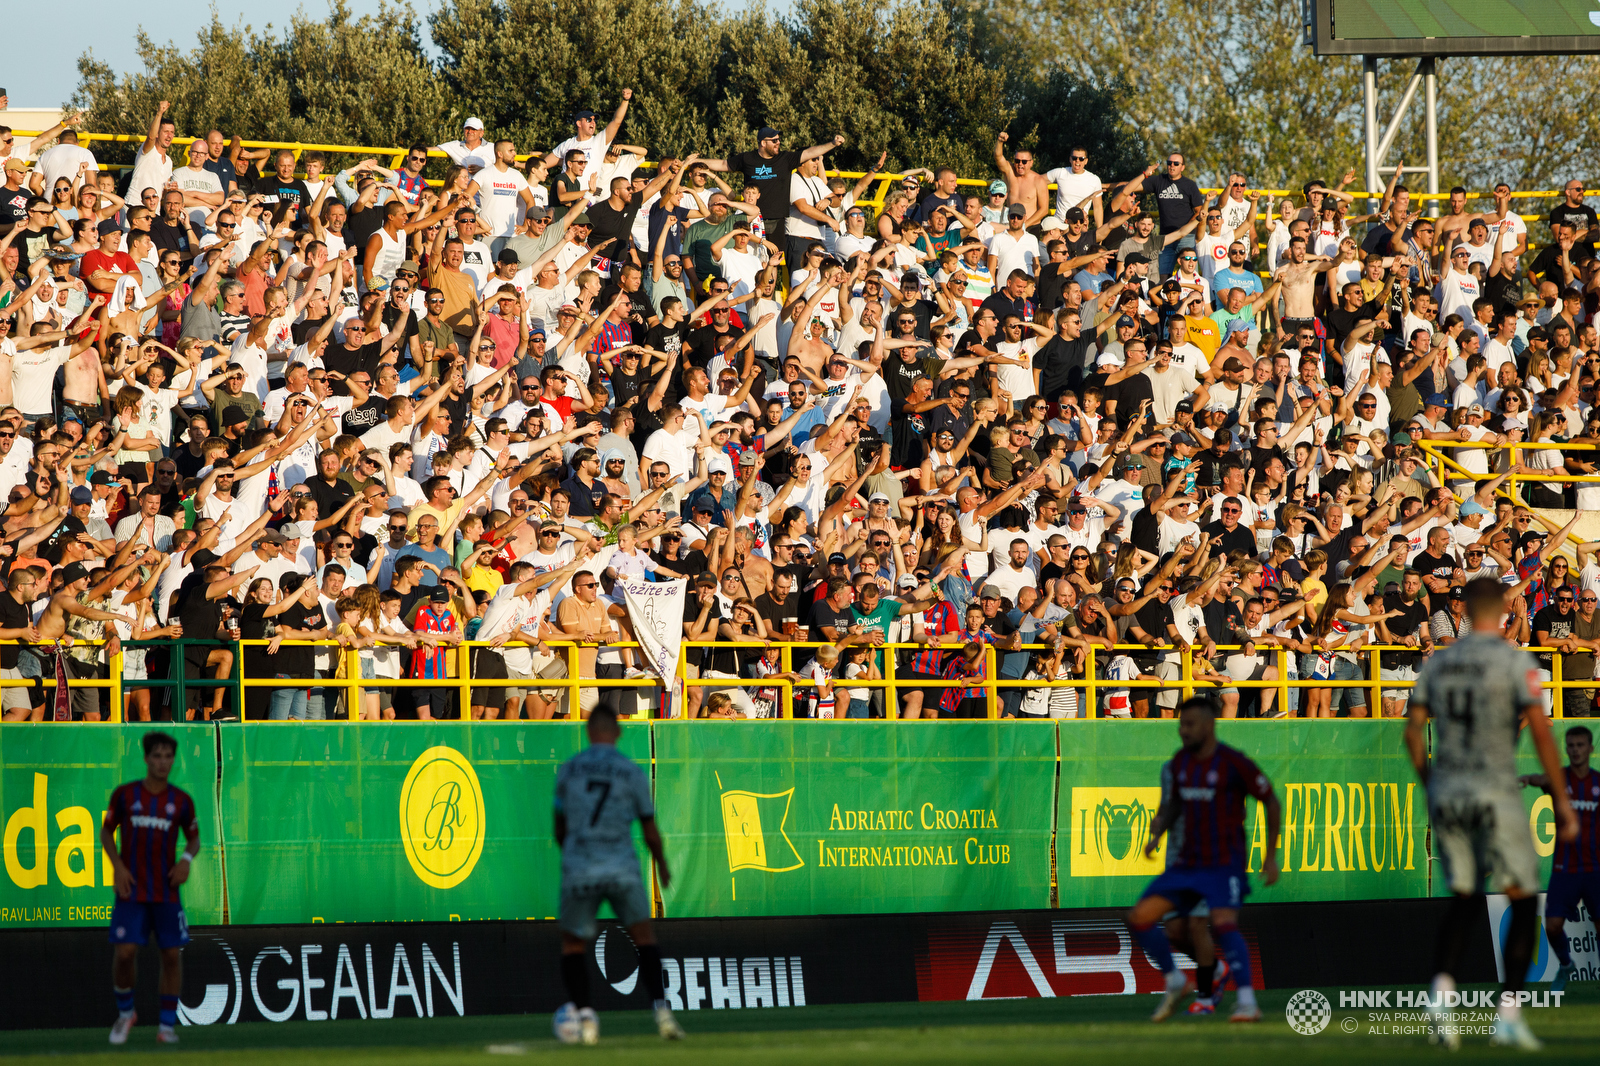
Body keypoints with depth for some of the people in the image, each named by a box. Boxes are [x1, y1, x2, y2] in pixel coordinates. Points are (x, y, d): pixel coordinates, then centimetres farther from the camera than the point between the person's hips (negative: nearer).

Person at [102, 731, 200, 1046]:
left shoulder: (182, 801, 3)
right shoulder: (125, 794, 0)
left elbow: (194, 837, 14)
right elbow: (107, 832, 8)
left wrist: (188, 858, -8)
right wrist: (117, 866, -6)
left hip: (167, 890, 1)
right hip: (131, 890, -1)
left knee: (172, 955, -1)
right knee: (125, 952, -10)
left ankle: (167, 1026, 8)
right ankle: (125, 1013, 15)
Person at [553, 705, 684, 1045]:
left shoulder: (568, 769, 4)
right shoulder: (632, 772, 1)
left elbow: (560, 829, 13)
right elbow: (650, 831, 7)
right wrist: (662, 865, 27)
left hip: (578, 872, 0)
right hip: (622, 870, 0)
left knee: (573, 945, 14)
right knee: (645, 939, 11)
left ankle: (582, 1010, -5)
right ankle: (660, 1007, -6)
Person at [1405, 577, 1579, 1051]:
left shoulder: (1437, 663, 7)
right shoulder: (1516, 662, -7)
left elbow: (1413, 732, 8)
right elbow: (1541, 732, -13)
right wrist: (1561, 801, -8)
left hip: (1447, 796, 5)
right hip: (1496, 794, -5)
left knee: (1463, 902, 14)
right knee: (1524, 903, 7)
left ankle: (1441, 995, -9)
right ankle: (1509, 1014, -1)